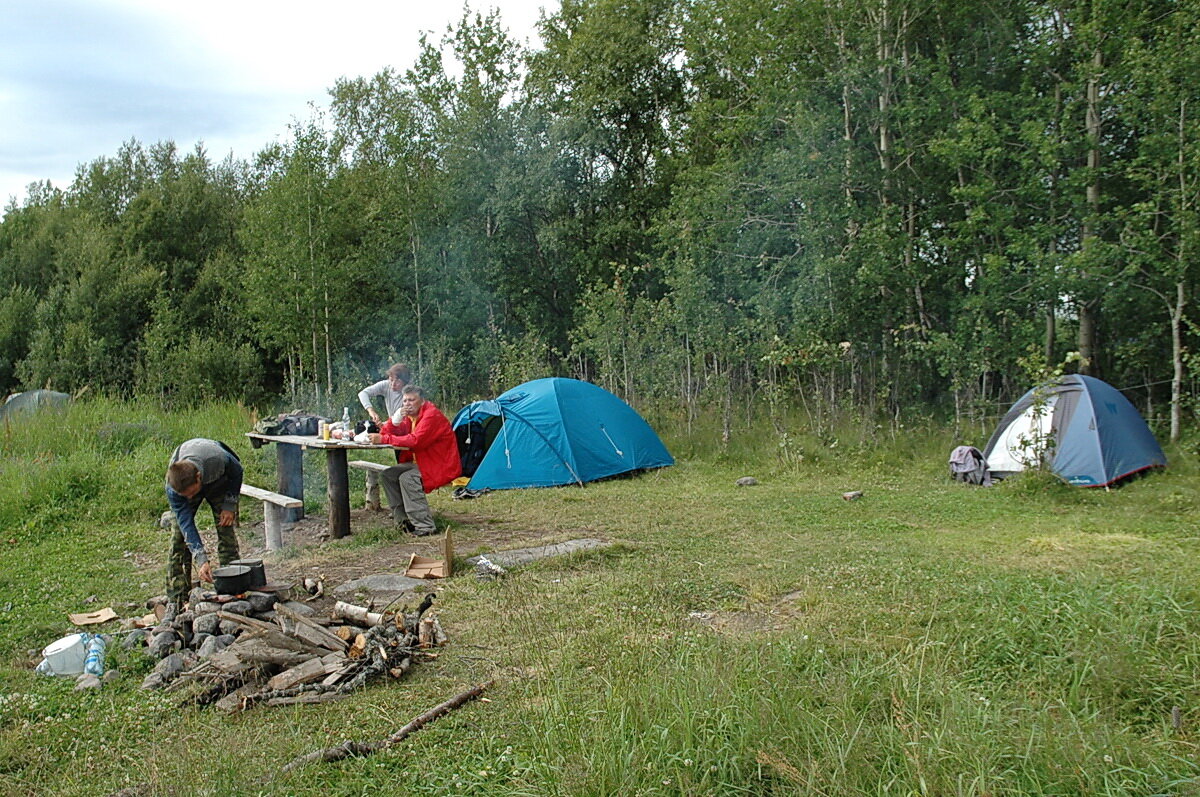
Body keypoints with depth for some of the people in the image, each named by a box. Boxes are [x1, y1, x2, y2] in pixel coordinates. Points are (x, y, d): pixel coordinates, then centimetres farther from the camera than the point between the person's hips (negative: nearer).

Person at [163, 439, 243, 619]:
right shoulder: (172, 488, -36)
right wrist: (202, 560, -39)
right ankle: (175, 602, -5)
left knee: (227, 537, -9)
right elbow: (186, 522, -33)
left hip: (219, 482, 0)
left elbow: (237, 471, -18)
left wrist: (229, 506, -16)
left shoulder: (218, 460, -43)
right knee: (178, 540, -10)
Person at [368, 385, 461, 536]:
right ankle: (403, 520, 0)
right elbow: (385, 433, 7)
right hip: (419, 463, 9)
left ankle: (425, 526, -28)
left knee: (407, 478, -29)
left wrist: (384, 439, -27)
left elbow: (415, 441, -29)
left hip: (441, 466, -9)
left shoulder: (432, 415, -17)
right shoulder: (410, 417, 11)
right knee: (387, 475, -3)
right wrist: (396, 419, -13)